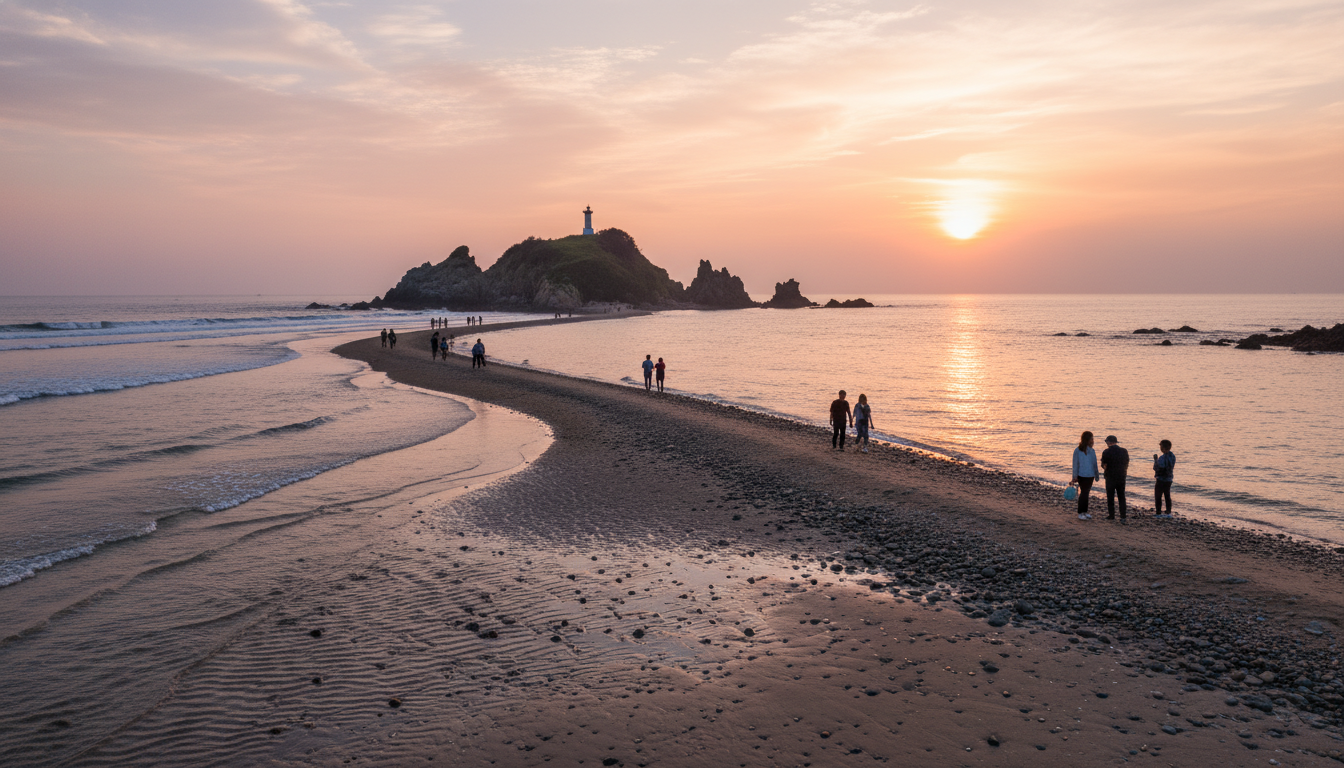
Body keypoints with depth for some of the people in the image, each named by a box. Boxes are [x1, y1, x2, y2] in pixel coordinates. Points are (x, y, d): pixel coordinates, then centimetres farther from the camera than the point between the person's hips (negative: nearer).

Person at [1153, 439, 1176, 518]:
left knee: (1158, 496, 7)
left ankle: (1158, 513, 14)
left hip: (1161, 480, -8)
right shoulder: (1173, 456, 1)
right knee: (1167, 496, 15)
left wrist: (1155, 459, -11)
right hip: (1169, 479, 8)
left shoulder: (1162, 458, -26)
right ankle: (1168, 513, 16)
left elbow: (1156, 468, -22)